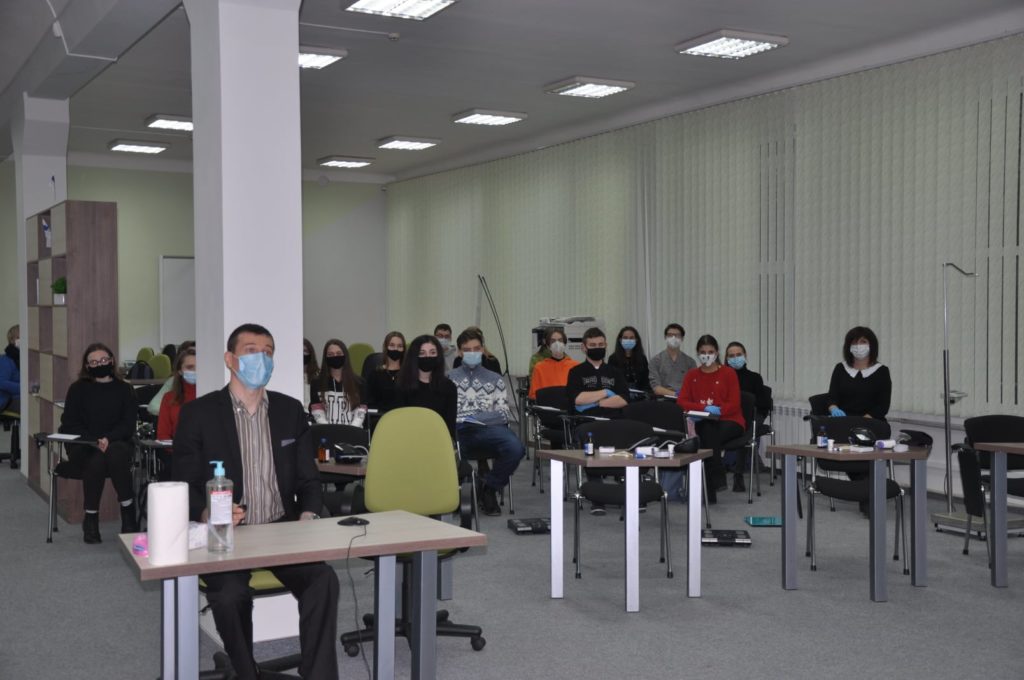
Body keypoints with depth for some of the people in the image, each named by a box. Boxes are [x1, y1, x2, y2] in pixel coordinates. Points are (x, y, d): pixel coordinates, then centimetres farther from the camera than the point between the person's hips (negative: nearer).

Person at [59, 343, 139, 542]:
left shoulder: (124, 389, 10)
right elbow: (69, 424, 2)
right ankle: (90, 519, -19)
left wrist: (108, 439, -18)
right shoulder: (78, 389, 9)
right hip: (83, 447, 0)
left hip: (117, 444, 0)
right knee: (96, 461, -34)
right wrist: (94, 441, -14)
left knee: (116, 454, -36)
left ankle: (128, 514, -26)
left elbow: (128, 424, 2)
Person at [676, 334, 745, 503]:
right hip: (704, 423, 2)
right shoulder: (691, 375, 11)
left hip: (729, 421, -2)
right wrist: (706, 408, -17)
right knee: (708, 432, -36)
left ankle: (710, 490, -32)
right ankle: (718, 479, -33)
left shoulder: (728, 373, 3)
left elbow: (734, 405, -5)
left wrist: (718, 410, -22)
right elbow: (682, 401, -2)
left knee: (709, 431, -35)